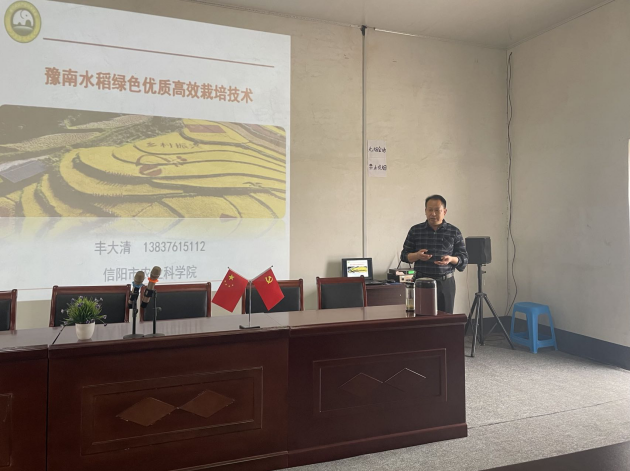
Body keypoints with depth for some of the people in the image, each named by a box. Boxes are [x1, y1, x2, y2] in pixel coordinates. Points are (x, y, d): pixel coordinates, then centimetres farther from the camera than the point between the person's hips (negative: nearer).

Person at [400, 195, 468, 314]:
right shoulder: (415, 230, 6)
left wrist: (451, 259, -15)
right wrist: (417, 256, -13)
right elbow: (404, 255, 8)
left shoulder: (454, 232, 6)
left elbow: (464, 258, 6)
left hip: (445, 283, 0)